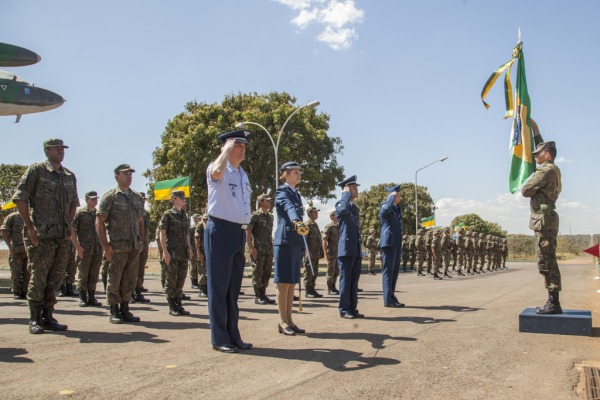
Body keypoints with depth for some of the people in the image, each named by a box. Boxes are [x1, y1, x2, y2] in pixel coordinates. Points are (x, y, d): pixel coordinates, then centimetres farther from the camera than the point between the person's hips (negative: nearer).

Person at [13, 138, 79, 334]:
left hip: (63, 236, 6)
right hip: (41, 235, -6)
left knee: (56, 278, 8)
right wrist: (30, 226, -12)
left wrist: (68, 224, 11)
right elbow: (20, 198, -7)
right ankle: (34, 320, 7)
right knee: (39, 277, -3)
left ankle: (47, 317, 18)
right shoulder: (36, 170, -2)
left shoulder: (70, 176, 14)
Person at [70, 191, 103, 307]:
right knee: (83, 275, 2)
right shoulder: (80, 213, -2)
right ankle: (83, 298, 10)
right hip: (84, 250, -4)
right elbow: (71, 230, -5)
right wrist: (77, 246, -12)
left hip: (98, 250, 4)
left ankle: (91, 297, 15)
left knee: (94, 275, 7)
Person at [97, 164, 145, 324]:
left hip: (135, 246, 5)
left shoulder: (137, 197, 14)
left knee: (130, 279, 7)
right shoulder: (110, 197, -2)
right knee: (115, 279, 2)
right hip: (117, 246, -5)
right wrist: (105, 245, -11)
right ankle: (114, 312, 12)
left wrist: (141, 240, 11)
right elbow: (99, 221, -5)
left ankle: (125, 310, 18)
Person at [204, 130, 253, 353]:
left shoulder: (243, 174, 18)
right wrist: (227, 148, -17)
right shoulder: (218, 169, -5)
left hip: (239, 233, 8)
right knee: (219, 287, -2)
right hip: (220, 231, -8)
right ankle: (219, 339, 5)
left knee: (234, 289, 12)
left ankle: (233, 336, 20)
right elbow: (216, 172, -33)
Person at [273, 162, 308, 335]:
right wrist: (296, 221, -49)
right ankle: (283, 322, 0)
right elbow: (289, 207, -28)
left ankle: (289, 320, 13)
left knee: (292, 283, 8)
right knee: (284, 282, -5)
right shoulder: (282, 191, -6)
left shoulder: (296, 194, 20)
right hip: (285, 241, -8)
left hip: (296, 242, 8)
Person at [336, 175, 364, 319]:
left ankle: (353, 308, 15)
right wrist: (346, 194, -16)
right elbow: (343, 210, -32)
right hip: (346, 250, -8)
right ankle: (344, 309, 3)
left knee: (354, 281, 9)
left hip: (357, 251, 8)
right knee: (346, 280, -3)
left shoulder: (356, 208, 20)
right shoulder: (340, 204, -4)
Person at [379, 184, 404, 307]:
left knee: (395, 272, 11)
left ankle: (391, 297, 19)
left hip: (397, 245, 9)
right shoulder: (384, 206, -6)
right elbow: (387, 208, -33)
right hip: (388, 243, -9)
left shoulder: (397, 208, 21)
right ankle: (388, 299, -4)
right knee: (388, 272, -6)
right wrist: (392, 196, -16)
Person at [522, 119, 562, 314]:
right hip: (547, 220, 10)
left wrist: (529, 182, 5)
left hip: (543, 220, -10)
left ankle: (553, 303, -9)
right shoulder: (552, 169, 16)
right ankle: (553, 302, 15)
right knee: (548, 262, 11)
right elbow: (542, 146, 34)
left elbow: (526, 191, -15)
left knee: (546, 263, -10)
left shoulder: (545, 170, -13)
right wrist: (536, 131, 35)